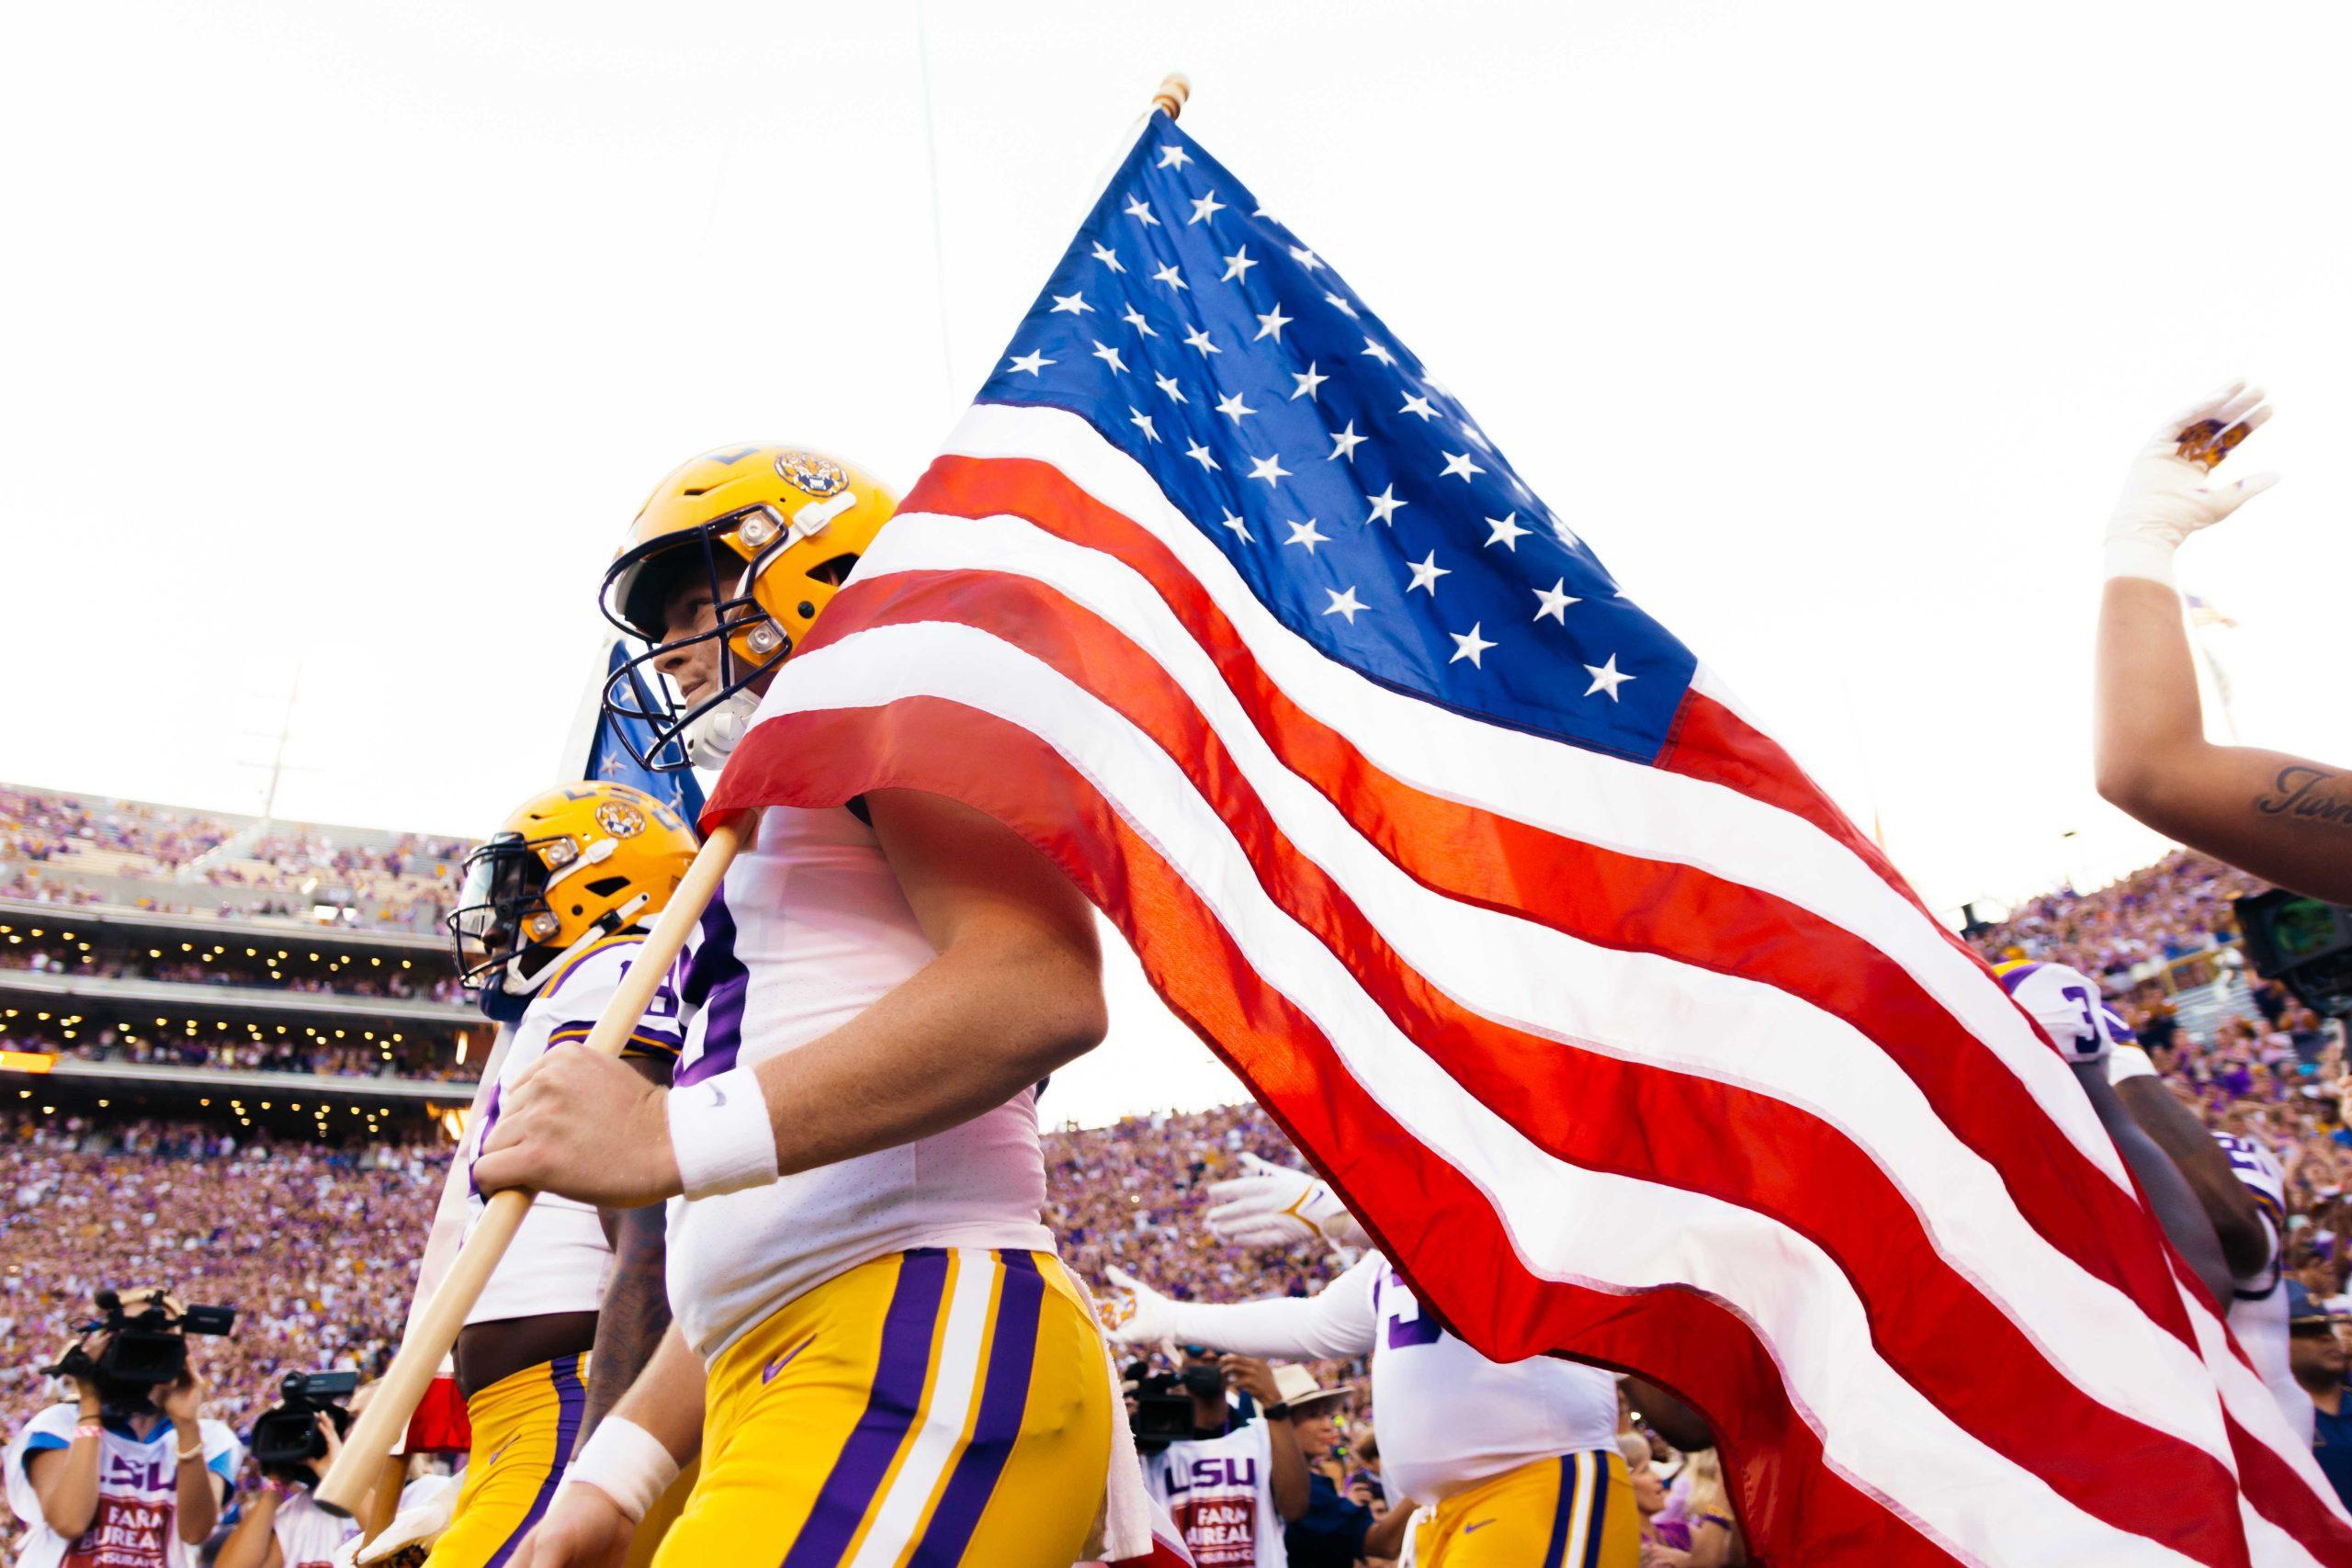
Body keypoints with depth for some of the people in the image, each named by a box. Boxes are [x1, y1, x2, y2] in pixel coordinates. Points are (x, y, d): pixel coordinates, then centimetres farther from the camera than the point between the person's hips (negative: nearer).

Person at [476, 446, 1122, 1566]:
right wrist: (611, 1477, 21)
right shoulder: (767, 860, 29)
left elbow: (1042, 986, -19)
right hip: (786, 1392, 9)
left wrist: (676, 1135, -20)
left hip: (921, 1351, -9)